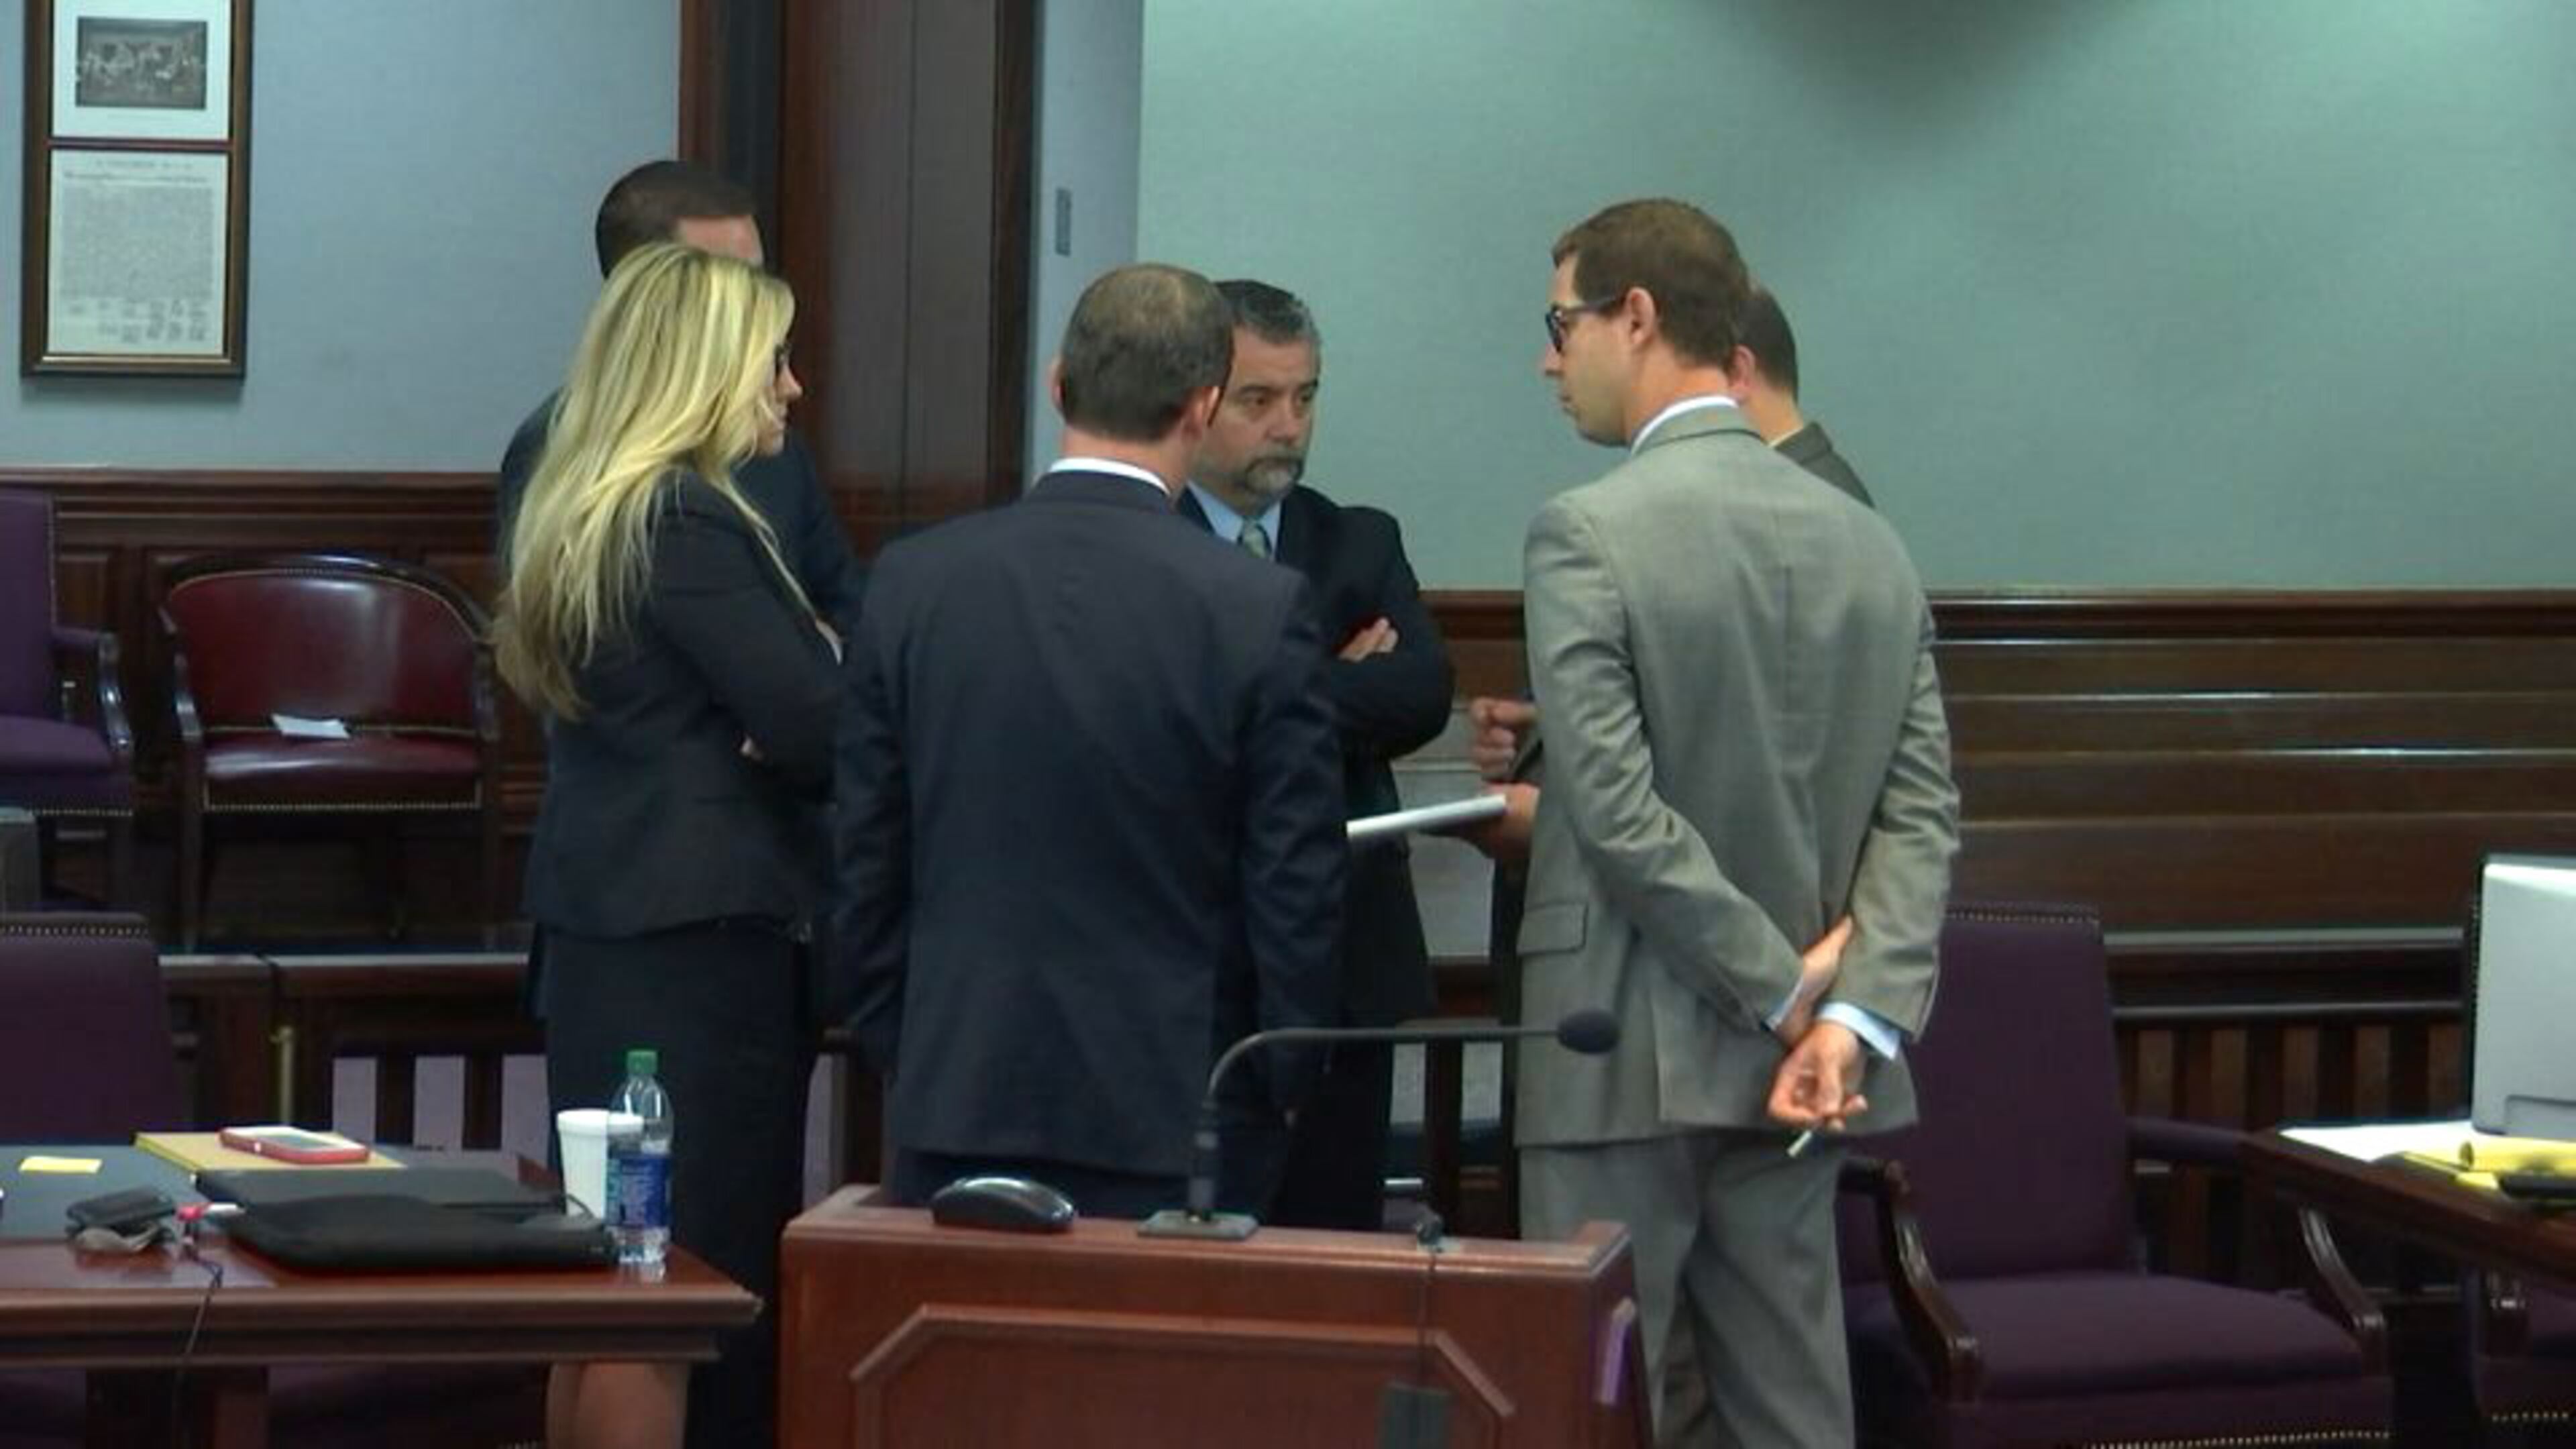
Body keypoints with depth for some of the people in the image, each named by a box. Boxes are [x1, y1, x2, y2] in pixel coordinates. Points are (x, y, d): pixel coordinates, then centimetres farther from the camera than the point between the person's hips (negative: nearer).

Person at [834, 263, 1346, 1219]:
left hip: (954, 1105, 3)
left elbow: (865, 864, 6)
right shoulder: (1261, 609, -9)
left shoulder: (912, 584, 0)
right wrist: (1276, 1088, 7)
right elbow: (1298, 891, -5)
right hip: (1172, 1107, -2)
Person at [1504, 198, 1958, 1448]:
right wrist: (1856, 1015, -7)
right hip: (1796, 1075, 6)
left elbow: (1617, 812, -17)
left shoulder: (1587, 534, -11)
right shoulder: (1868, 544, 8)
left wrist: (1784, 991, -10)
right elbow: (1922, 812, 1)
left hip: (1623, 1059, -6)